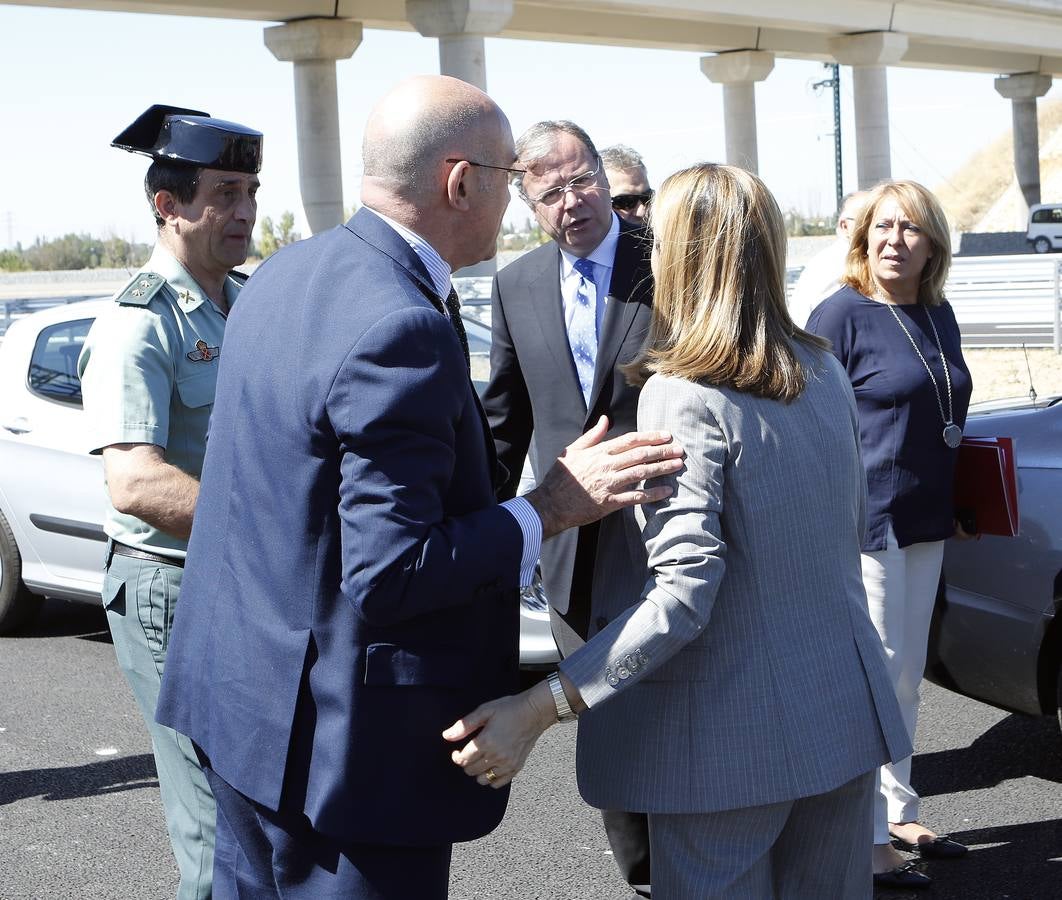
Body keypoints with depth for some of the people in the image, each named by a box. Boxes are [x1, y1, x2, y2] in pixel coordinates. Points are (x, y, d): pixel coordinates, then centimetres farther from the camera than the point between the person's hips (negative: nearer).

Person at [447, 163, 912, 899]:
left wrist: (540, 708, -31)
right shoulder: (826, 370, 4)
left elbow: (683, 595, -27)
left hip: (732, 737, -7)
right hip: (846, 715, 7)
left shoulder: (681, 398, -19)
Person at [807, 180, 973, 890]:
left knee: (907, 675, 15)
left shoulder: (938, 315, 11)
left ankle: (898, 812, 26)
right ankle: (867, 840, 0)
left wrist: (956, 506, 18)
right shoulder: (841, 316, -10)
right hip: (864, 521, -7)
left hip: (925, 525, 7)